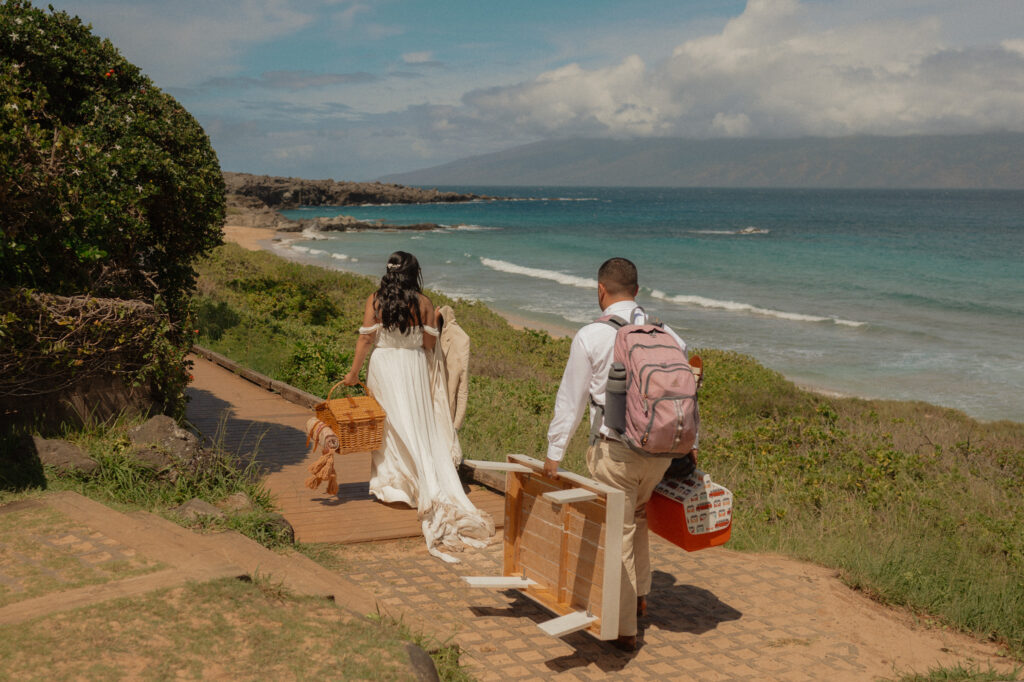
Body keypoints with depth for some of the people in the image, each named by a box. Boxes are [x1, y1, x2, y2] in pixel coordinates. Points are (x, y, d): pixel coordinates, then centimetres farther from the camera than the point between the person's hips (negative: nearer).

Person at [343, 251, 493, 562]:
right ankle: (431, 488, 5)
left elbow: (365, 338, -6)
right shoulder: (423, 303, -5)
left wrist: (353, 372, 0)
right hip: (414, 366, 0)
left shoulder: (374, 300, -6)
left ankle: (388, 484, 18)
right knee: (420, 429, 7)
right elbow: (429, 343, -3)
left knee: (385, 426, 14)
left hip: (383, 365, 0)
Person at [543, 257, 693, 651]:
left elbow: (571, 400, -4)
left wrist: (554, 453, 3)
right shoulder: (667, 335, 4)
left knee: (616, 534, 6)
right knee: (637, 517, 29)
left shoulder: (591, 336, -9)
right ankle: (640, 596, 38)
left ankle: (624, 629, 14)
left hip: (615, 451, -5)